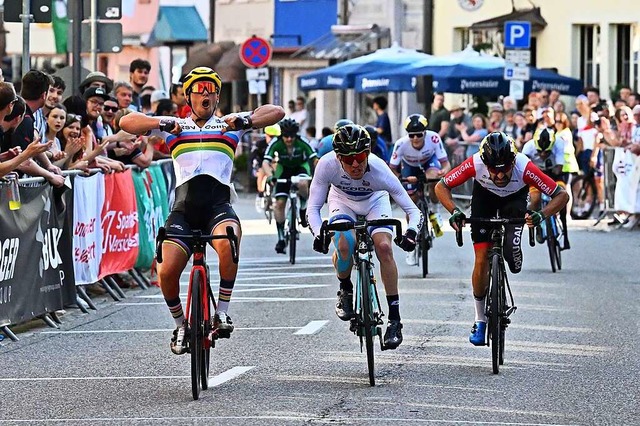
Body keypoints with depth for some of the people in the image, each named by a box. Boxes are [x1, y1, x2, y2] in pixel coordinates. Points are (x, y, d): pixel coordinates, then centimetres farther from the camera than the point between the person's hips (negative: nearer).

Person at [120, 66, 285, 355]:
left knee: (228, 243, -35)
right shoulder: (176, 128, 17)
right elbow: (127, 122, 7)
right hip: (184, 207, 1)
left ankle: (222, 312, -19)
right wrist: (161, 123, -10)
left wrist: (246, 120, -12)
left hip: (218, 205, -1)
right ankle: (180, 325, 12)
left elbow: (276, 112, 7)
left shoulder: (229, 125, 16)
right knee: (166, 272, -16)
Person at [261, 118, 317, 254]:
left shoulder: (302, 143, -29)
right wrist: (270, 176, -53)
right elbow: (266, 162, -35)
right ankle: (281, 238, -1)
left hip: (301, 166, -1)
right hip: (284, 168, 1)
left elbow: (315, 160, -32)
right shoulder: (276, 144, -28)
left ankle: (304, 208, -5)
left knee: (302, 184, -37)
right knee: (280, 202, -11)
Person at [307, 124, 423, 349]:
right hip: (343, 201, 1)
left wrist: (411, 233, -54)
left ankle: (395, 319, -13)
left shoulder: (379, 170, -38)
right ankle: (345, 291, 4)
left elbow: (414, 211, -34)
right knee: (344, 245, -28)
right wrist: (318, 234, -47)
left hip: (374, 202, 0)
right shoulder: (327, 165, -36)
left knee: (384, 248, -23)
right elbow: (313, 208, -28)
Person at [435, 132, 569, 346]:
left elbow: (562, 195, -32)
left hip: (515, 199, -1)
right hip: (484, 197, 1)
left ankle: (514, 256, 15)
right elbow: (441, 186, -24)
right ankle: (480, 321, 9)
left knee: (511, 248, -25)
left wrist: (542, 215, -49)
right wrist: (454, 211, -41)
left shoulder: (524, 167, -39)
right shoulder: (475, 164, -37)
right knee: (482, 260, -7)